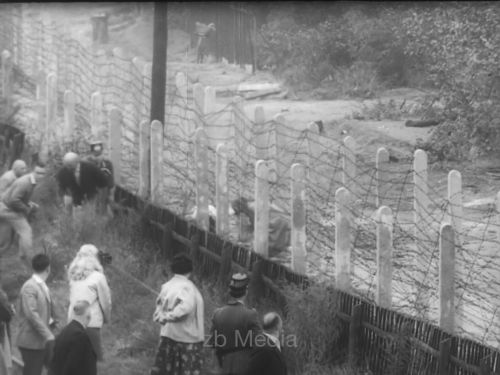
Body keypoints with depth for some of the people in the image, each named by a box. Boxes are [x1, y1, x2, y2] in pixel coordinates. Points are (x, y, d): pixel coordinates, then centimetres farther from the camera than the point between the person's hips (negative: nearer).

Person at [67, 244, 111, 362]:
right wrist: (107, 319, 17)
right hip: (91, 325, -5)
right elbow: (105, 302, 1)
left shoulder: (73, 277, 9)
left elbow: (72, 300, 10)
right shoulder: (98, 277, -5)